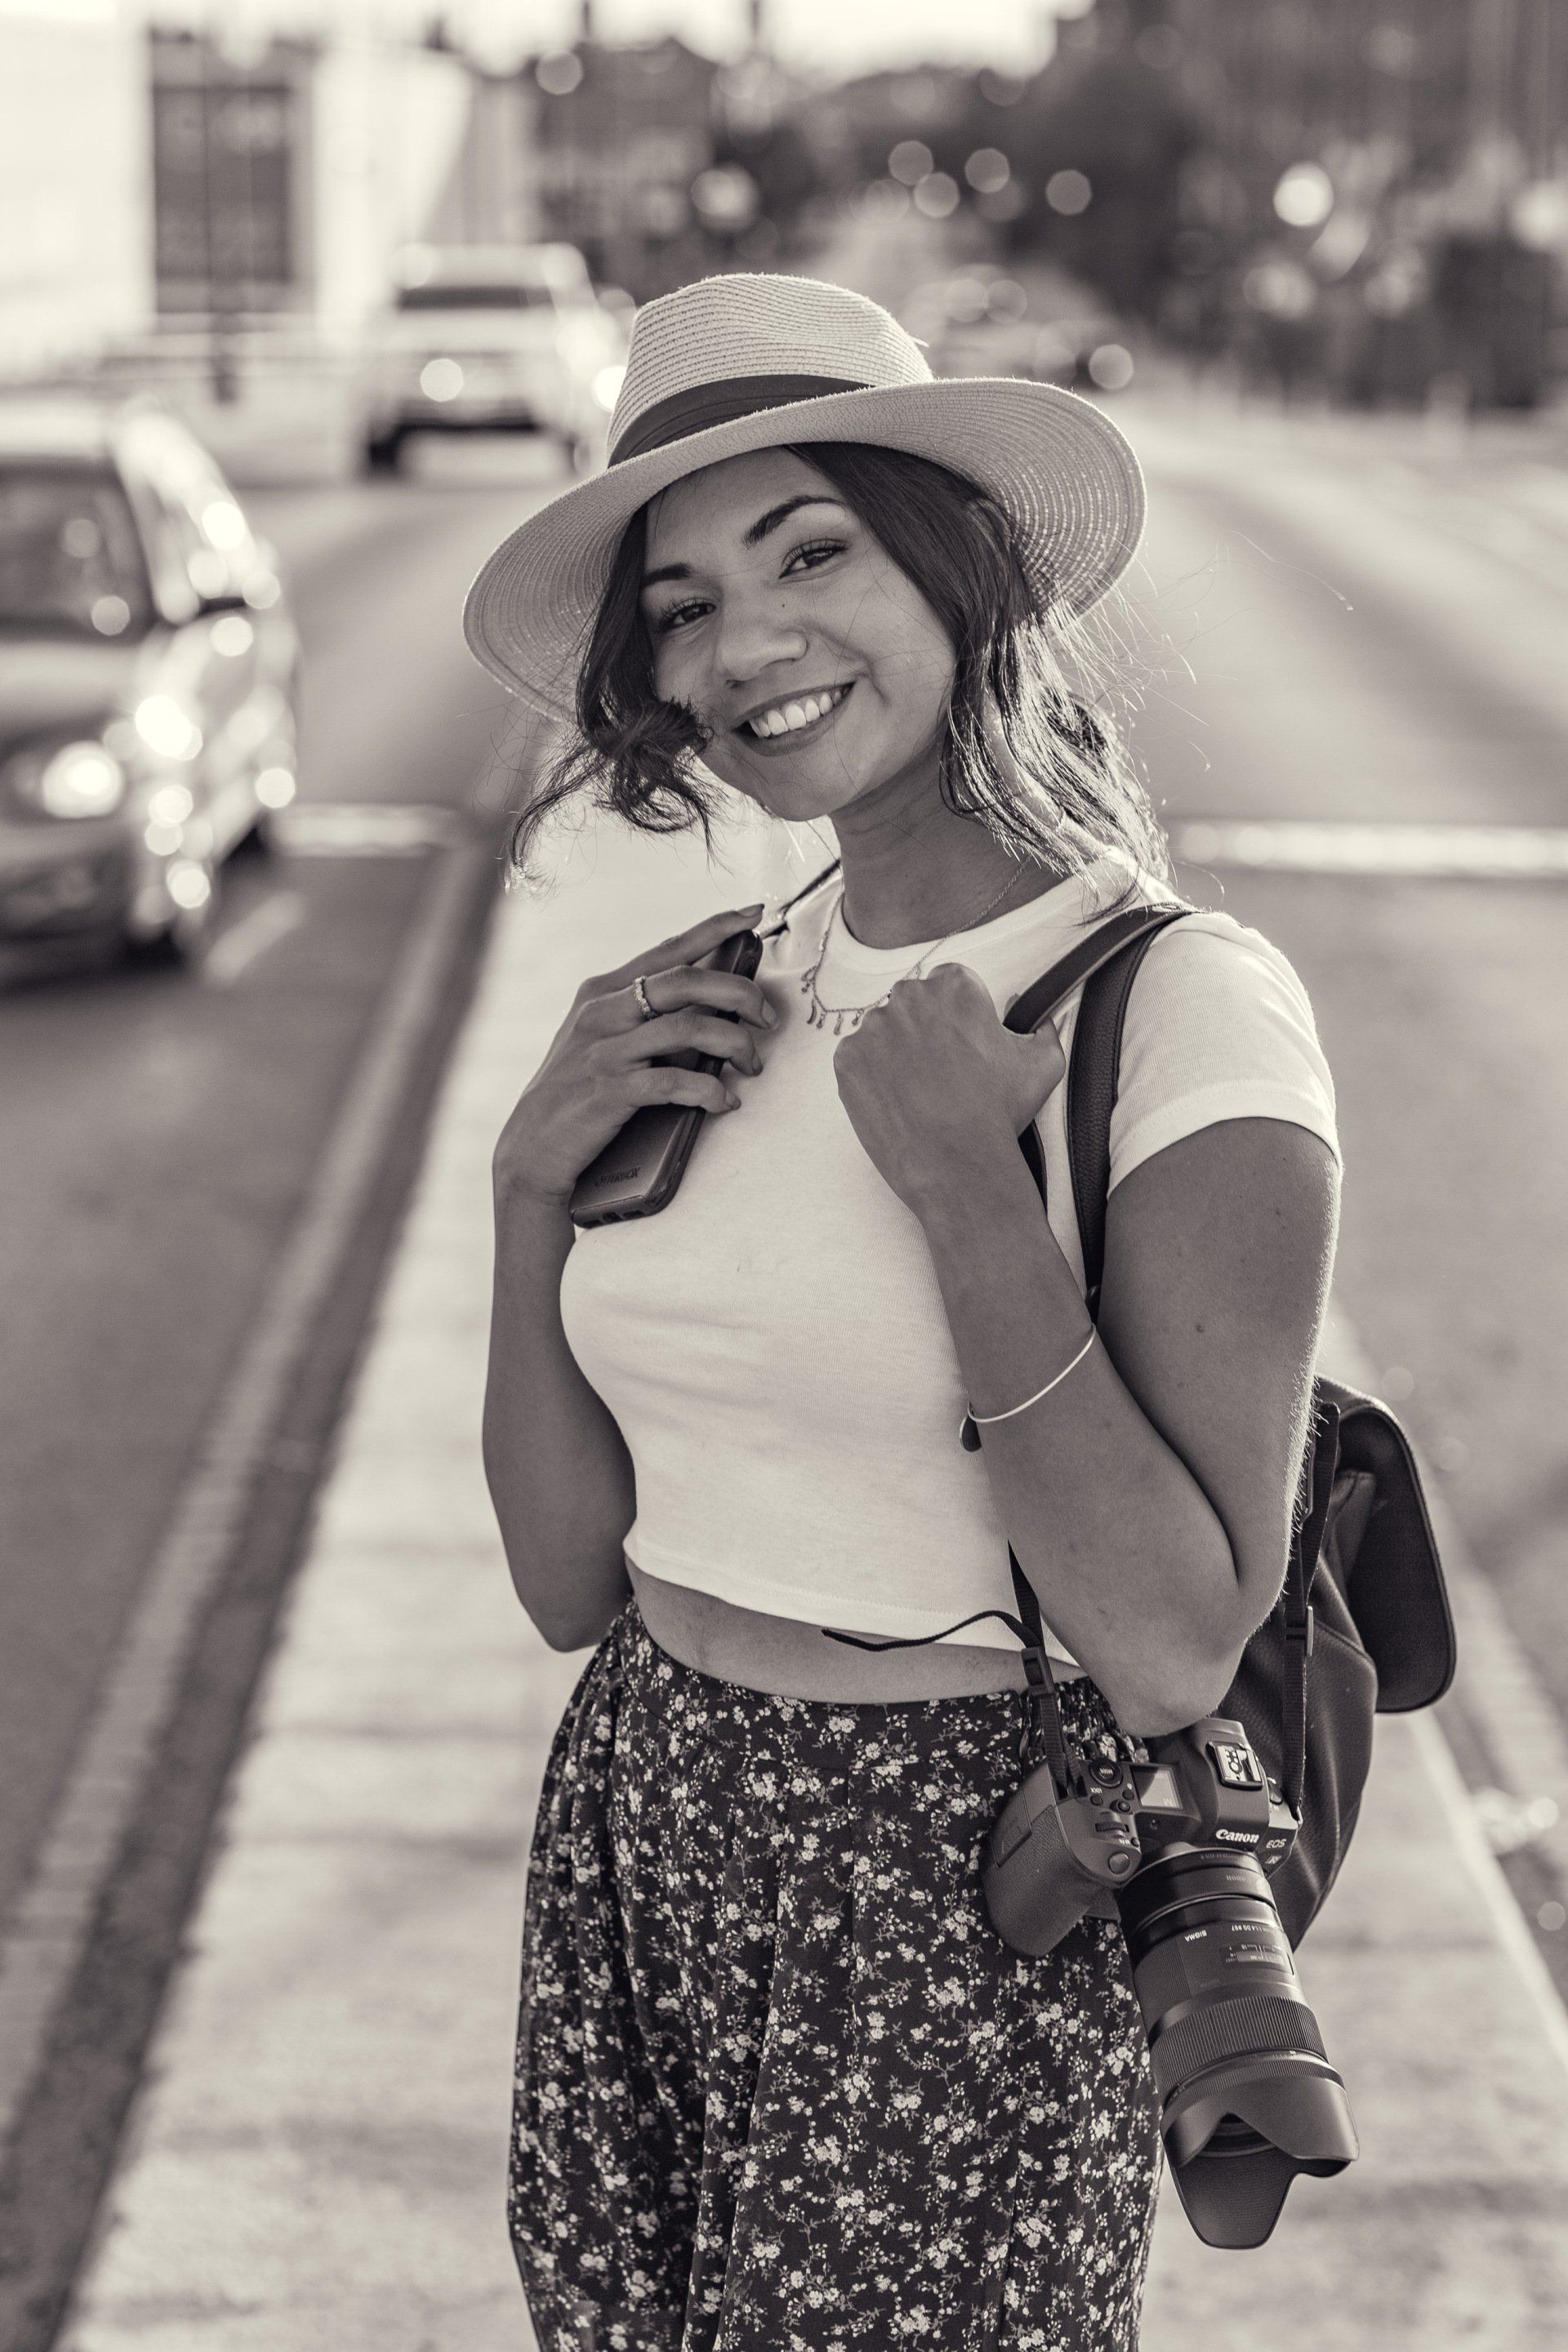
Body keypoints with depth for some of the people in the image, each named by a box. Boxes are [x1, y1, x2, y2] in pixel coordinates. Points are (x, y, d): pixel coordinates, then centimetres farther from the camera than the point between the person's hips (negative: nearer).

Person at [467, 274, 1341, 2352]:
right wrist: (536, 1184, -8)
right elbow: (574, 1580, 4)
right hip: (633, 1846, 6)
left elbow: (1177, 1657, -20)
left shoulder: (1186, 1008, -15)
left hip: (959, 1905, -6)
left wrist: (965, 1189, -23)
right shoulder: (713, 1002, 4)